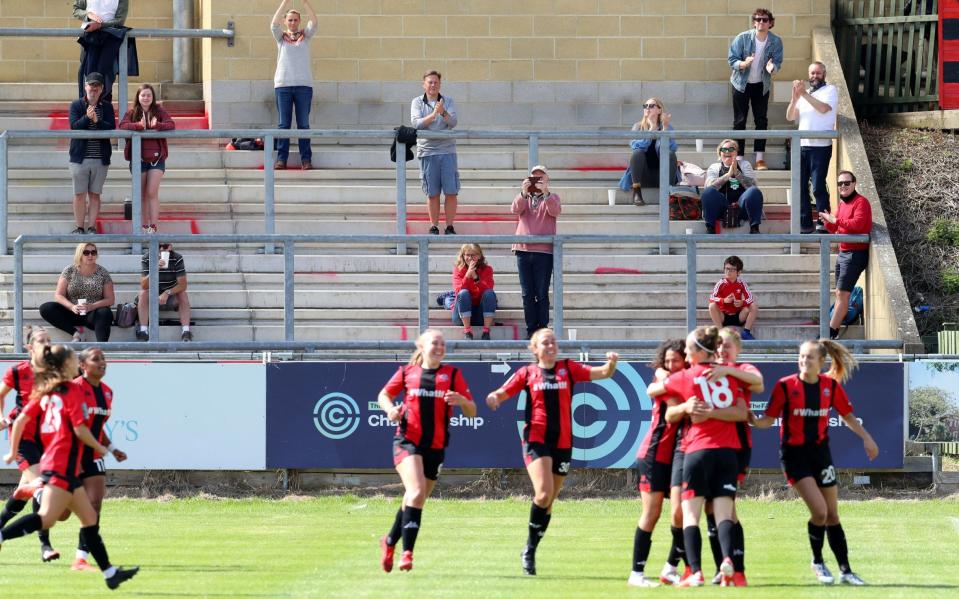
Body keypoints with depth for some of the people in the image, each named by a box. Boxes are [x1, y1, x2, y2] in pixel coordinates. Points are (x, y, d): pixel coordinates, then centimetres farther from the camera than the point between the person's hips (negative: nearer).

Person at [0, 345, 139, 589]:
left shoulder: (44, 392, 14)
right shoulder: (71, 390, -7)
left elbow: (21, 420, 8)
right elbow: (79, 429, -13)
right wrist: (100, 447, 2)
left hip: (50, 459, 9)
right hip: (63, 465, -9)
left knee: (89, 518, 11)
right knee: (46, 518, -19)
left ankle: (109, 572, 12)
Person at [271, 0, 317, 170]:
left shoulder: (305, 36, 10)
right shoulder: (281, 37, 9)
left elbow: (314, 22, -6)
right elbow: (274, 24, -9)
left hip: (304, 85, 0)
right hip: (283, 84, 0)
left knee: (303, 124, 1)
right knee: (284, 124, 0)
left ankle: (306, 159, 2)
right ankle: (281, 159, 1)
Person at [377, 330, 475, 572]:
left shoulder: (452, 374, 5)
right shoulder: (407, 372, 6)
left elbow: (471, 412, 4)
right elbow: (384, 395, 19)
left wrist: (462, 401, -19)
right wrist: (390, 408, -3)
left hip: (436, 447, 3)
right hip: (407, 441, -3)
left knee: (415, 500, 11)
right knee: (416, 493, -22)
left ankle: (390, 541, 34)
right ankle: (407, 552, -21)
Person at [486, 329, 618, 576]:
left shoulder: (568, 369, 8)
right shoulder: (527, 373, 5)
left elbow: (602, 373, 3)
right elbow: (502, 394, 7)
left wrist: (611, 363, -18)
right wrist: (493, 398, -16)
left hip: (562, 442, 3)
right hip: (536, 439, -3)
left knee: (549, 501, 8)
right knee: (544, 493, -20)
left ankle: (530, 550, 23)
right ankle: (529, 549, -4)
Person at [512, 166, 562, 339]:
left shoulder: (552, 198, 11)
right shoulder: (524, 197, 16)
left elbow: (556, 211, -11)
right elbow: (515, 209, -5)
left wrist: (545, 193, -26)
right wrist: (524, 192, -23)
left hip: (544, 251, -2)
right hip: (524, 250, 2)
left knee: (542, 294, -4)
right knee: (527, 294, 2)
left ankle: (543, 329, 0)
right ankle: (531, 329, 6)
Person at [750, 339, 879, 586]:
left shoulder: (831, 386, 0)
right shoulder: (785, 386, -10)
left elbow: (848, 417, 12)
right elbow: (768, 419, -9)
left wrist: (866, 437, 3)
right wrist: (751, 420, -29)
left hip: (820, 451, 4)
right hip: (794, 453, -4)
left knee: (832, 515, 6)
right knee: (819, 511, -15)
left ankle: (845, 571, 13)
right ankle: (817, 562, 8)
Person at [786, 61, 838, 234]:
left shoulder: (830, 90, 2)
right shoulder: (804, 93, 19)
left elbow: (824, 108, -16)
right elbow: (790, 116, 11)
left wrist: (804, 95, -18)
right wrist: (795, 97, -6)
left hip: (820, 146, -6)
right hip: (802, 145, 6)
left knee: (818, 186, -9)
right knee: (800, 186, 4)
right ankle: (805, 223, 10)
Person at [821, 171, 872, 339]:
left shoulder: (861, 202, -12)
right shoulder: (842, 203, 16)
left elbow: (857, 224, -27)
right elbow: (834, 228, 21)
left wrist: (835, 220, -23)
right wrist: (827, 222, -2)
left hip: (856, 254, -10)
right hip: (843, 253, 10)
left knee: (842, 293, -10)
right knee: (840, 294, 11)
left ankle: (830, 332, -11)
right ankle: (834, 331, 15)